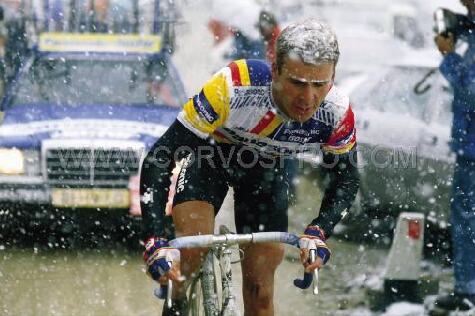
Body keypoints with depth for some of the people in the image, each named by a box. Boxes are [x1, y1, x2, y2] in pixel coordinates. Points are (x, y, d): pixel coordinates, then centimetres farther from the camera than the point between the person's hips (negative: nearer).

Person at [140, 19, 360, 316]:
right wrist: (156, 243, -48)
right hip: (210, 153, -2)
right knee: (192, 244, -25)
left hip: (266, 168, 2)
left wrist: (318, 233, -29)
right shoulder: (233, 87, -43)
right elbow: (157, 159, -39)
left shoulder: (337, 113, -32)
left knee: (260, 290, -2)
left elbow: (347, 176, -11)